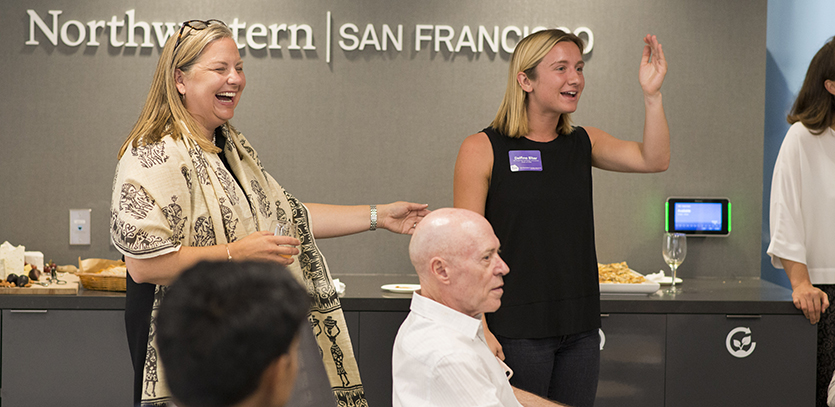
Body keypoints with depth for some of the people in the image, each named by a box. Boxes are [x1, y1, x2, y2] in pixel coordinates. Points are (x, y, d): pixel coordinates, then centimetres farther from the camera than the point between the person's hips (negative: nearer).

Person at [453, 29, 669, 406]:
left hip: (580, 328, 5)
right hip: (516, 330, -5)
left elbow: (654, 159, -2)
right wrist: (479, 330, -15)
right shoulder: (482, 149, -6)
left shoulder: (583, 143, 10)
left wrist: (652, 94, -14)